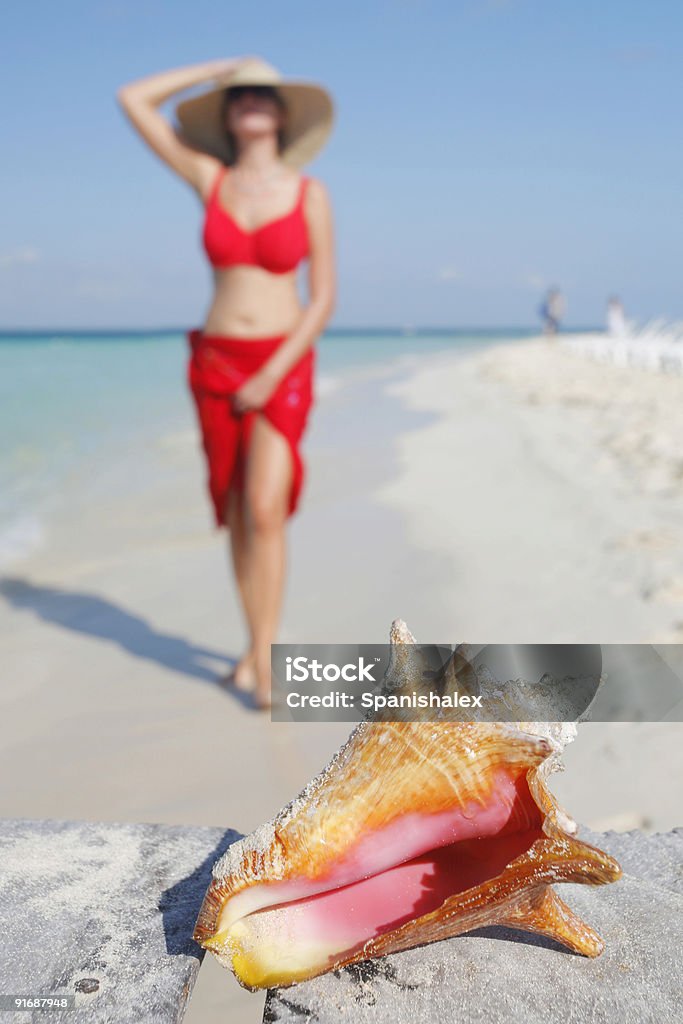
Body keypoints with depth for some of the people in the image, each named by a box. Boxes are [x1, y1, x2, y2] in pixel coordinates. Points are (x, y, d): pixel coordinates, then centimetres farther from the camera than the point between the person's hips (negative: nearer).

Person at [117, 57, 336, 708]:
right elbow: (132, 99, 6)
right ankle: (256, 644, 21)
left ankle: (264, 664, -7)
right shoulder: (209, 179, 5)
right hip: (215, 363, 3)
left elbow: (324, 298, -4)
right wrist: (222, 67, 9)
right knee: (237, 513, 7)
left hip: (283, 368, -3)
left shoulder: (310, 193, -1)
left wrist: (271, 378, -13)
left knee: (265, 511, -15)